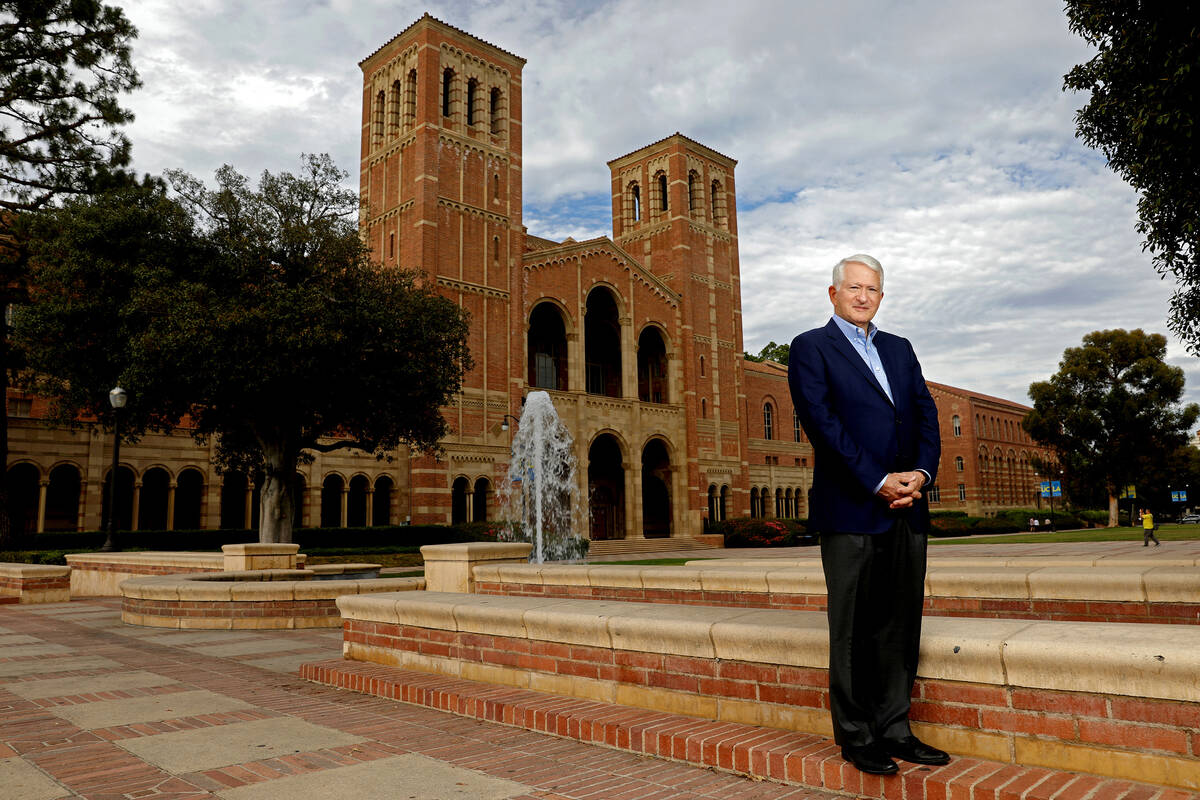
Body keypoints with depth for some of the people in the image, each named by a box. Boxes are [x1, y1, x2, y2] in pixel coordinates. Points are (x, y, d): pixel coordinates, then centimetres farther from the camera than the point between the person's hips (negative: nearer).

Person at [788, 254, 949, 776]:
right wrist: (879, 482, -14)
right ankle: (856, 738, 15)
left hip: (908, 511, 6)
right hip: (851, 510, -6)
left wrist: (921, 471, -6)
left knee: (900, 627, 11)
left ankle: (894, 731, 22)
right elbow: (822, 423, -10)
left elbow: (925, 412, 12)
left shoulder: (899, 349, 19)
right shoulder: (811, 347, 0)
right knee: (853, 633, 3)